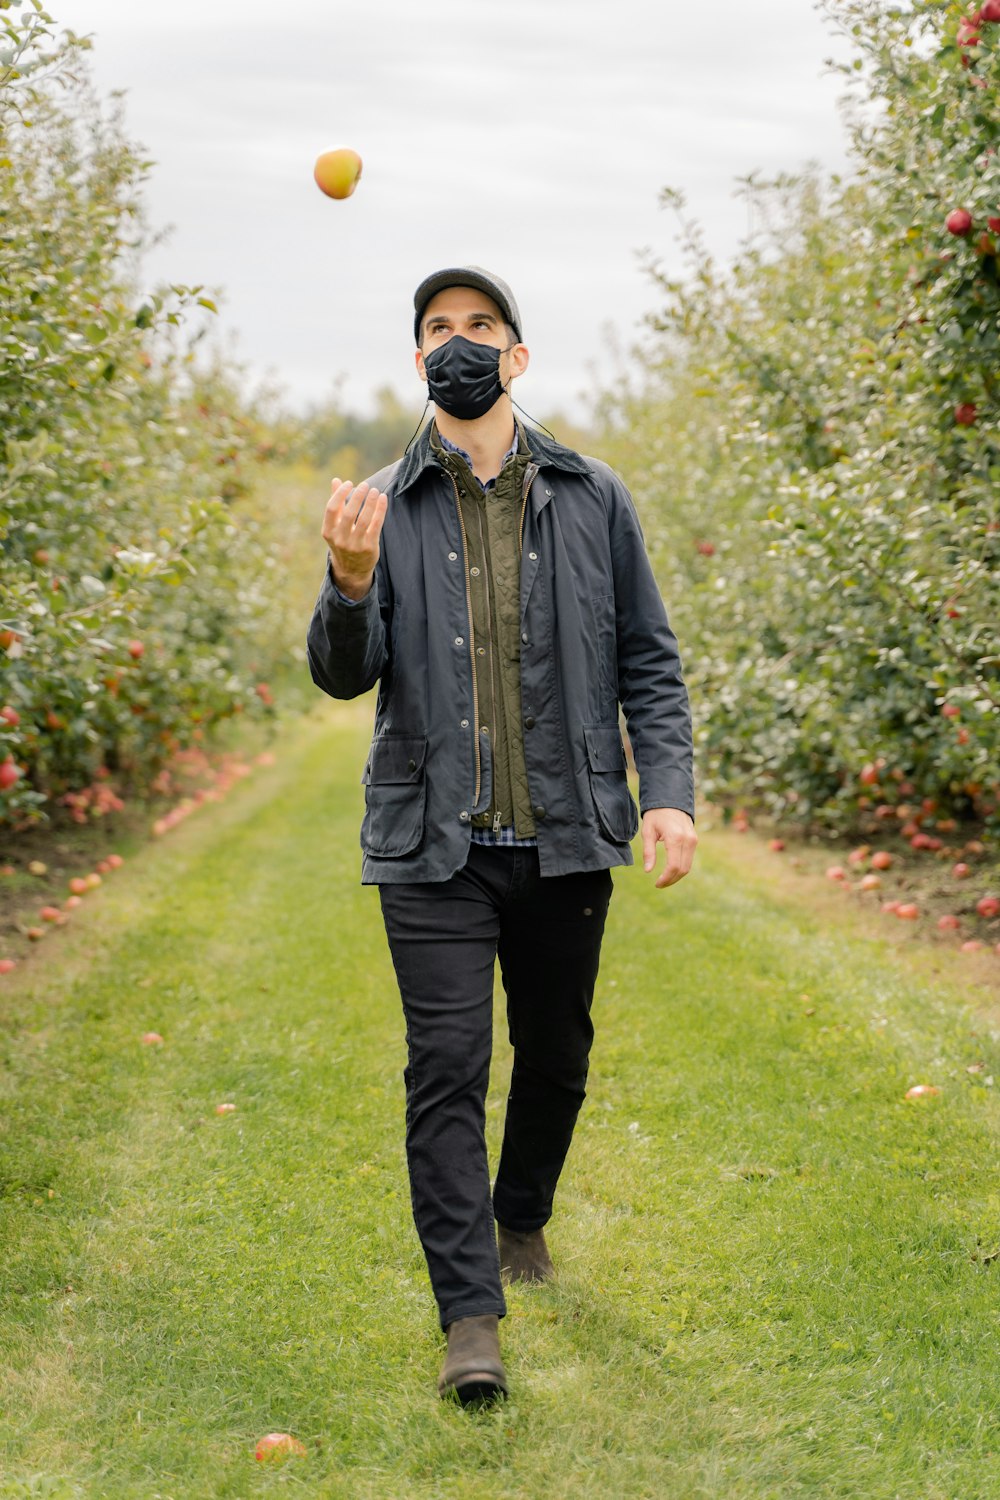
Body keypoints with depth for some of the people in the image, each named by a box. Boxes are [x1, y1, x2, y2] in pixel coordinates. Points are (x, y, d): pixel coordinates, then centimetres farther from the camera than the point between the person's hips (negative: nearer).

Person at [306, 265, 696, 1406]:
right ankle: (470, 1315, -3)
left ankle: (521, 1218, 41)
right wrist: (350, 586, -23)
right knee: (447, 1068, -7)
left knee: (557, 1053, 15)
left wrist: (669, 790, -5)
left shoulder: (592, 498, 6)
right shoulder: (384, 507, 4)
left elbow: (647, 661, 8)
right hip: (434, 843, -2)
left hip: (567, 838, 2)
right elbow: (343, 675, -2)